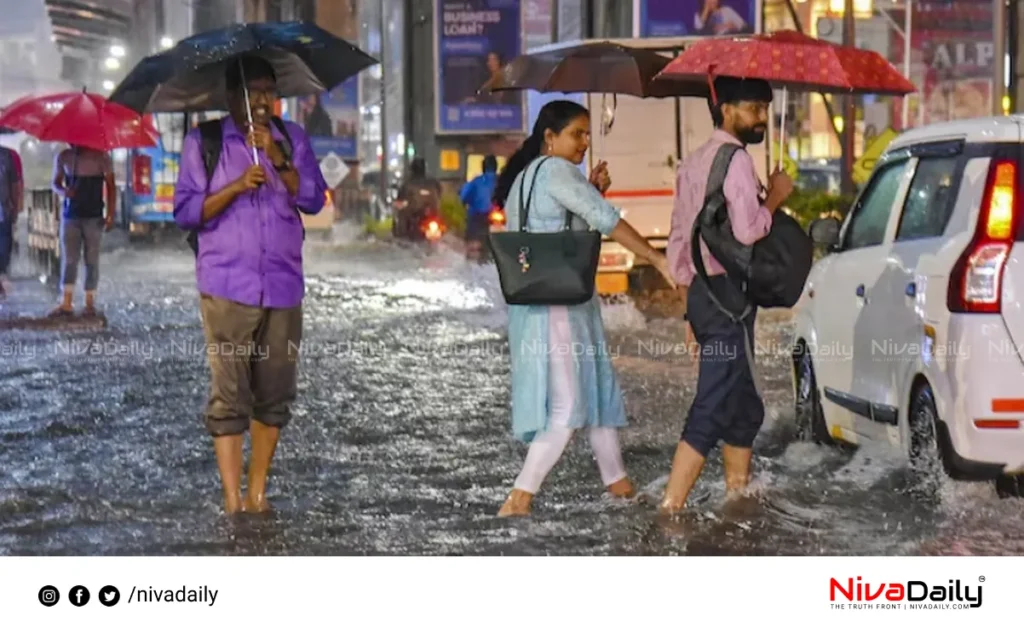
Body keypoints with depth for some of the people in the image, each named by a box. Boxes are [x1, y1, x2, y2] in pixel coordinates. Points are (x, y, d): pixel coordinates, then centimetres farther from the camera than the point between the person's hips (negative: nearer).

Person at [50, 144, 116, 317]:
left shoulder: (101, 158, -4)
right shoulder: (63, 157, 3)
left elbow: (110, 187, -1)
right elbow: (56, 183, 12)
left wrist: (111, 214, -8)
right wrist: (63, 191, -13)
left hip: (93, 217, -2)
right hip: (70, 216, 2)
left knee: (91, 260, 1)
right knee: (69, 259, 0)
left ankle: (90, 303, 8)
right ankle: (66, 303, 0)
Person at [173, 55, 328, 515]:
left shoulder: (293, 139, 11)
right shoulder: (203, 142, 4)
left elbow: (314, 200, 2)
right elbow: (185, 212, -1)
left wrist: (278, 158, -11)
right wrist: (237, 186, -13)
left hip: (283, 286, 3)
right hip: (227, 287, -3)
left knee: (276, 393, 6)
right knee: (228, 394, -7)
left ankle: (258, 493, 18)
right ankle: (232, 501, -6)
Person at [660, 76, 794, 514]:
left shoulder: (693, 163, 17)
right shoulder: (736, 159, -12)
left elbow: (678, 237, 19)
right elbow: (747, 231, -22)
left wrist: (686, 290, 22)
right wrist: (775, 197, -7)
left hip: (701, 292, 10)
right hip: (728, 294, -10)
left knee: (743, 407, 18)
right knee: (714, 407, -11)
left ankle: (738, 494, 22)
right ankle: (670, 508, -15)